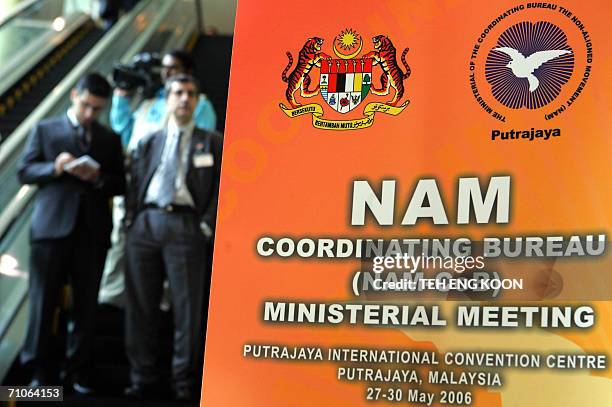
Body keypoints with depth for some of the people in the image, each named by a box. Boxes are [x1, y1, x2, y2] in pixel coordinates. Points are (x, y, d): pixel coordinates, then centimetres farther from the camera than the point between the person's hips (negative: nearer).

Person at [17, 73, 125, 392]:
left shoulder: (110, 139, 14)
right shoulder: (45, 130, 9)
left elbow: (120, 185, 9)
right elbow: (24, 172, 3)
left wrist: (99, 178, -11)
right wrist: (54, 168, -14)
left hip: (93, 230, 2)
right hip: (52, 225, -2)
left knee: (86, 303, 5)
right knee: (43, 300, 1)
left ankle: (78, 369, 16)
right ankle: (40, 369, 13)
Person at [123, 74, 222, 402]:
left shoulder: (213, 143, 12)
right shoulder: (147, 144, 20)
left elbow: (221, 189, 4)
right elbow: (134, 185, 15)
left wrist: (207, 225, -6)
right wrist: (132, 220, 3)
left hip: (185, 225, -3)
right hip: (145, 223, 3)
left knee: (187, 307, -2)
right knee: (141, 305, 4)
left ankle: (185, 381, 7)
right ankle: (143, 377, 13)